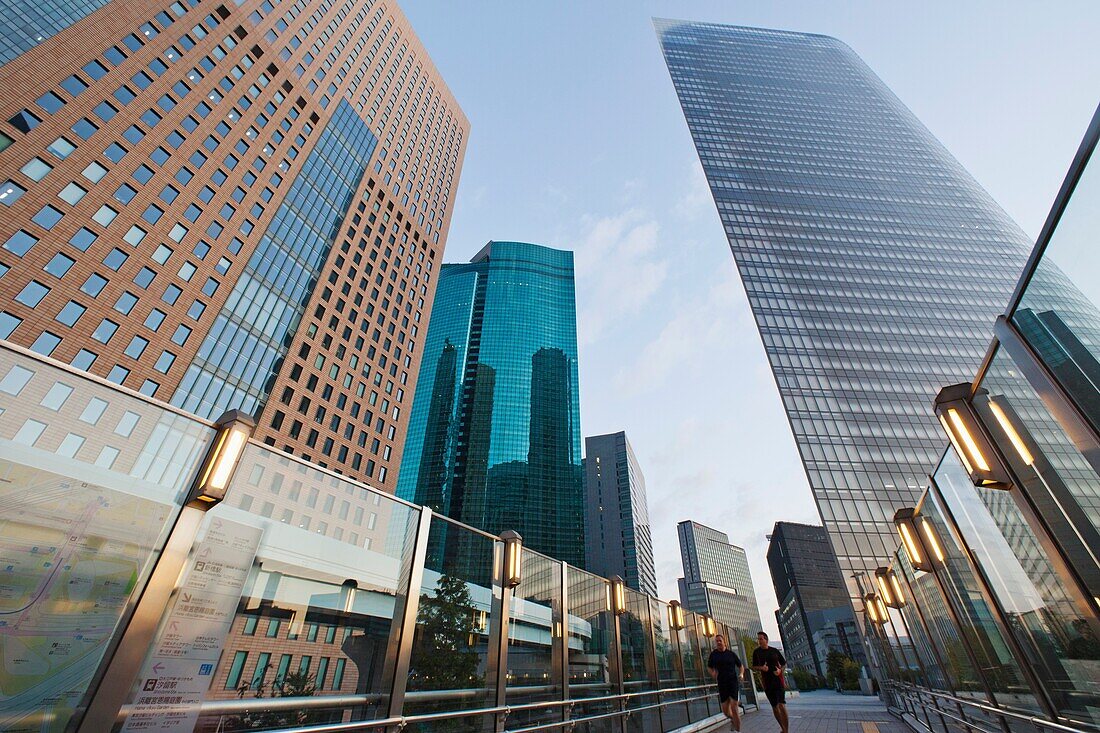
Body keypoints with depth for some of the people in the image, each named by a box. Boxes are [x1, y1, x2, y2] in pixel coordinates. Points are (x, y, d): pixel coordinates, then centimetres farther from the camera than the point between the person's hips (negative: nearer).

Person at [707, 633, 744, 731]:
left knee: (734, 708, -11)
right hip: (722, 684, 2)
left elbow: (741, 665, 10)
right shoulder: (713, 654, 3)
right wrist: (713, 674, -5)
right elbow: (709, 667, 15)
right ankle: (733, 719, 41)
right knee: (725, 710, 8)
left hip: (733, 682, -2)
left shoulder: (731, 653, 0)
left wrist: (741, 674, -9)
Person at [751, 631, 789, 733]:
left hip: (778, 679, -1)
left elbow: (784, 663, 10)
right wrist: (761, 668, -16)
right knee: (774, 706, 9)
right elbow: (754, 667, 5)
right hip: (766, 682, 2)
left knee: (781, 704, -14)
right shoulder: (756, 652, 1)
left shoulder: (774, 650, 1)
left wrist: (780, 670, -10)